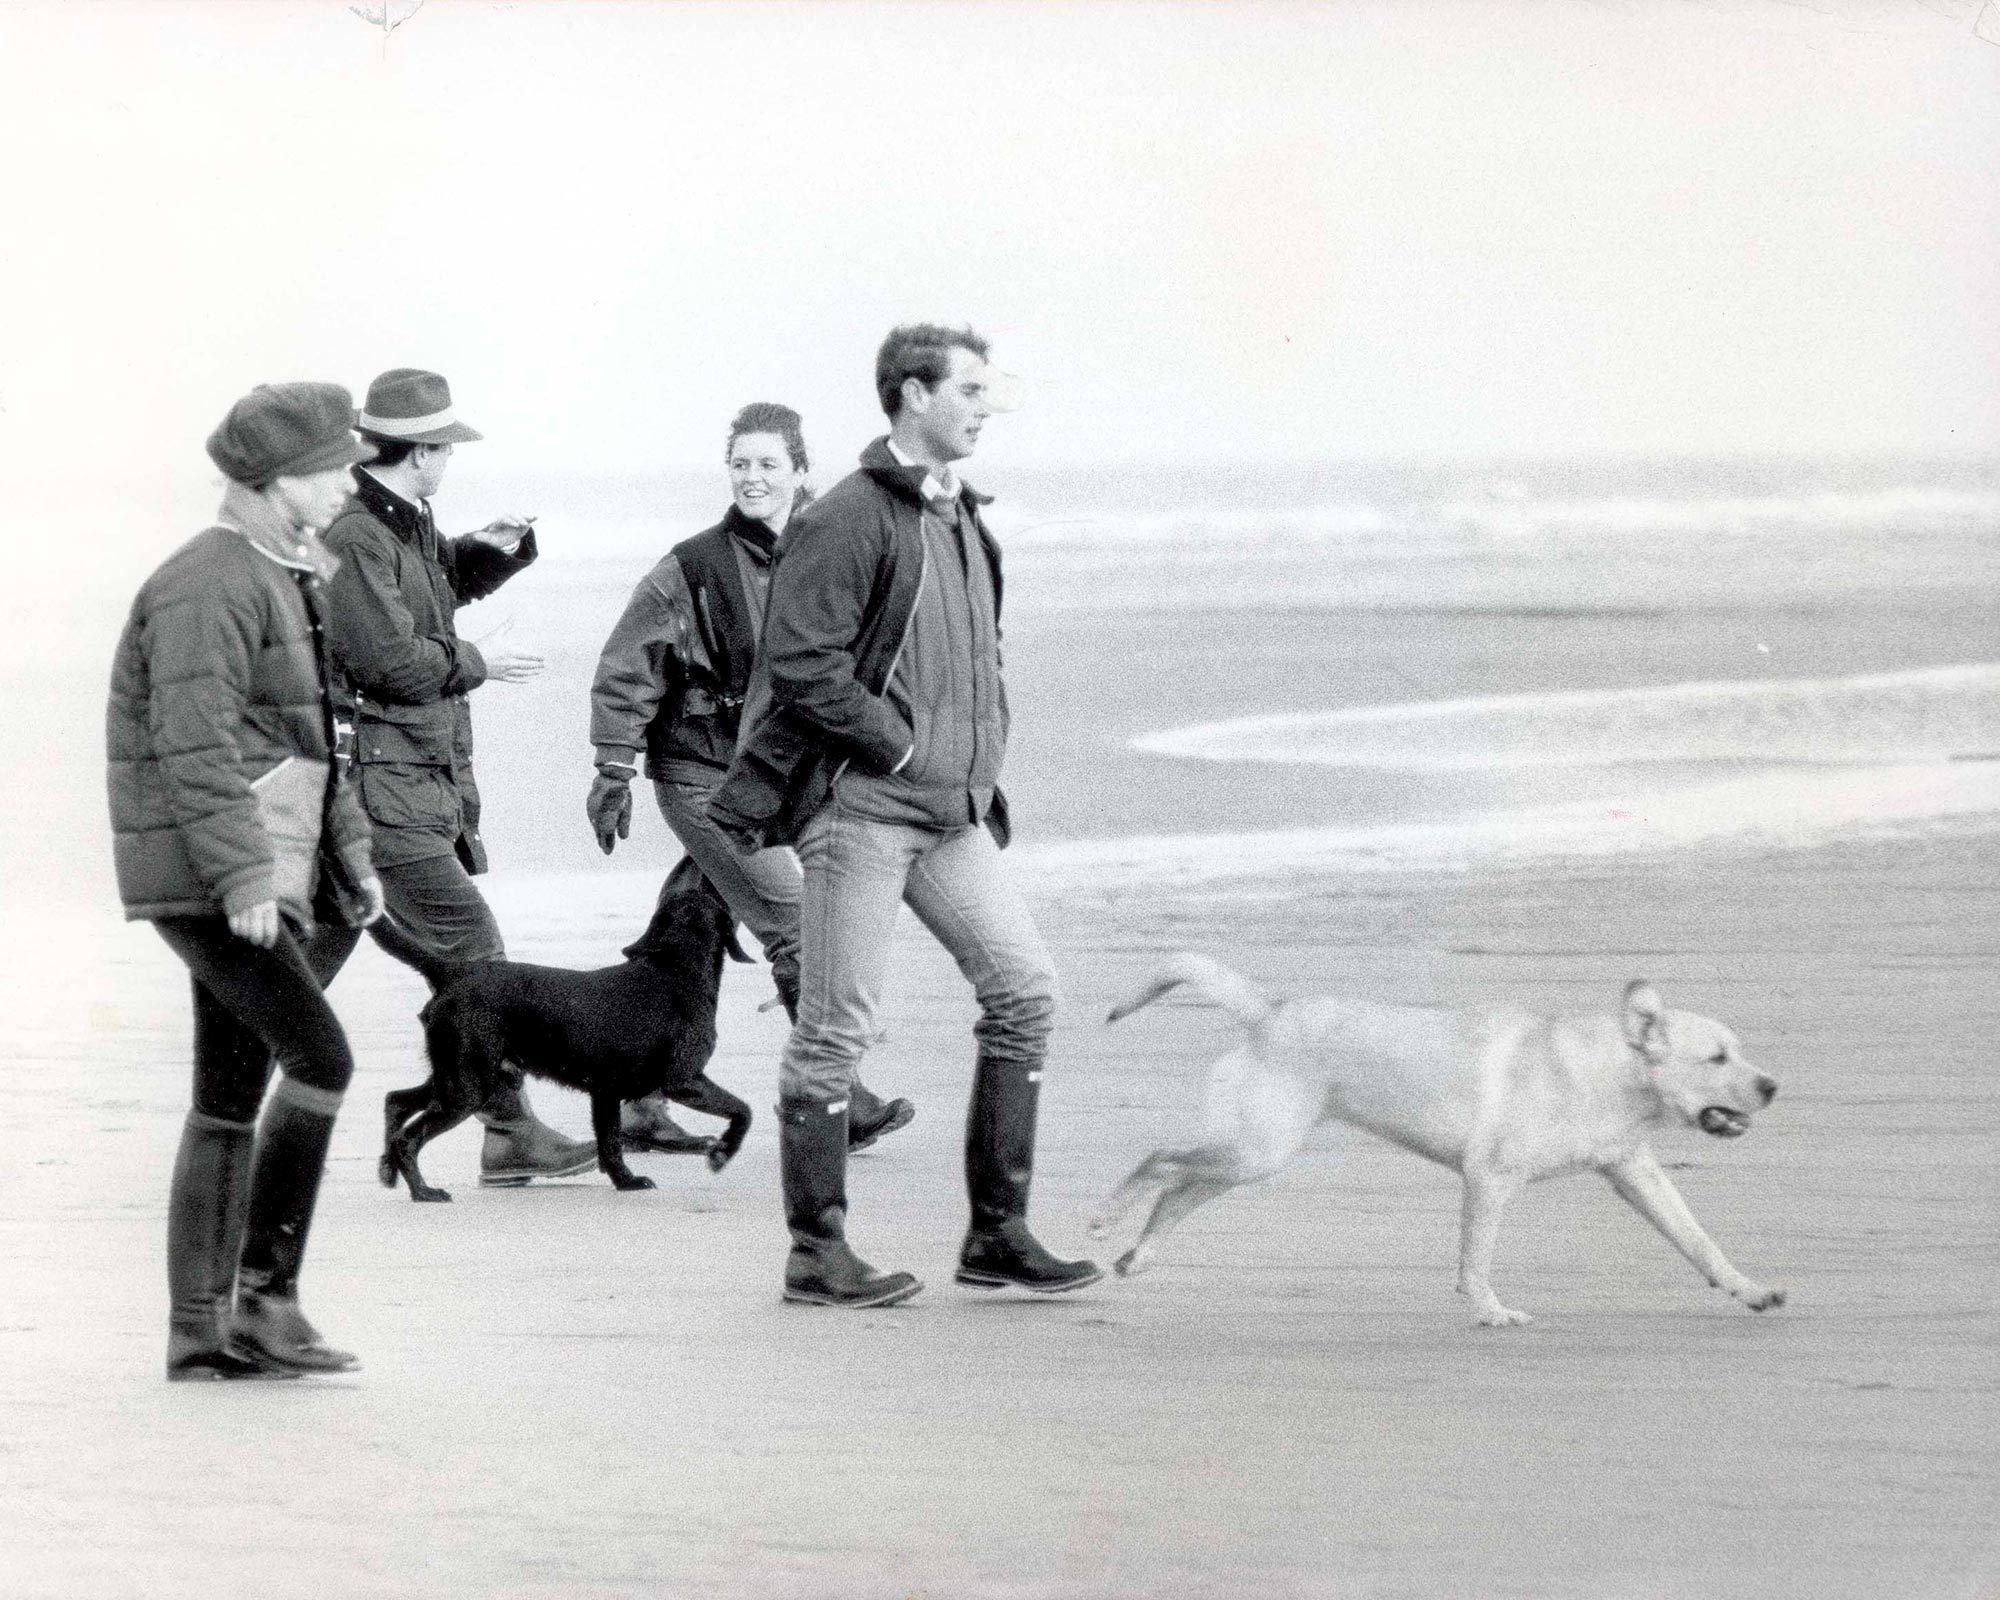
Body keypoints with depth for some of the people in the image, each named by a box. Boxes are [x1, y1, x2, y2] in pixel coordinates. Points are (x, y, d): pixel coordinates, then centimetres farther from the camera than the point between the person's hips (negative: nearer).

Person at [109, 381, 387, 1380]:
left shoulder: (285, 581, 18)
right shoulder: (208, 586, -14)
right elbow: (196, 742, -22)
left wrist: (351, 857, 21)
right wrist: (244, 877, -27)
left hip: (270, 876, 10)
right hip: (207, 876, -10)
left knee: (232, 1101, 8)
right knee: (320, 1060, -17)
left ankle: (199, 1336, 9)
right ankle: (266, 1297, -13)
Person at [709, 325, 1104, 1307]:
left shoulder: (963, 522, 16)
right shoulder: (848, 520, -12)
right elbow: (800, 663, -19)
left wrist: (982, 765, 12)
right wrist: (900, 745, -15)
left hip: (948, 813, 8)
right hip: (858, 805, -8)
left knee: (1023, 986, 2)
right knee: (836, 1027, -3)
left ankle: (997, 1236, 8)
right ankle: (816, 1254, 5)